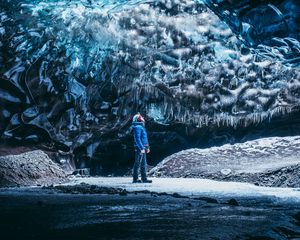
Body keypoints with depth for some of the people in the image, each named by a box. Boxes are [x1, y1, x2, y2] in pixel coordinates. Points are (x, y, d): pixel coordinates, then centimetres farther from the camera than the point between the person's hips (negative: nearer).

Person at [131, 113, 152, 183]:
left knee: (143, 164, 12)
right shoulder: (138, 127, -14)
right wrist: (141, 148, -24)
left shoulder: (141, 127, 18)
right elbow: (137, 139, -21)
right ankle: (135, 179, 0)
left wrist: (147, 147, 23)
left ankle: (144, 178, 16)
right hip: (139, 148, -10)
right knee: (138, 163, -5)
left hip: (142, 148, 10)